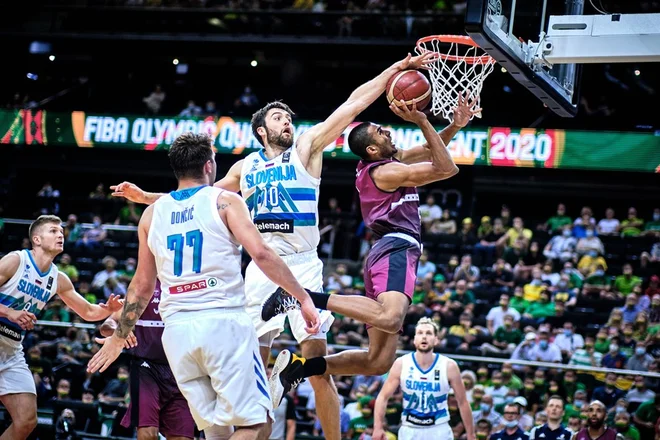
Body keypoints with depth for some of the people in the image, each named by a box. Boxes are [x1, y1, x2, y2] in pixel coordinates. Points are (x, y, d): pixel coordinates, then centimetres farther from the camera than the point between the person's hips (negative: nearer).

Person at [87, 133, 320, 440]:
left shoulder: (152, 214, 15)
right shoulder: (224, 201, 3)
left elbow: (142, 287, 19)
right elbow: (261, 253, -9)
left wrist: (118, 338, 30)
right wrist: (303, 297, -5)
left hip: (177, 329, 5)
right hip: (223, 322, -5)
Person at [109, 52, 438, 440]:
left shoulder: (307, 148, 7)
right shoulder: (246, 167, 16)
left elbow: (352, 105, 0)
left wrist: (397, 69, -6)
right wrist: (145, 197, 23)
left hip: (303, 265, -3)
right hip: (260, 268, 3)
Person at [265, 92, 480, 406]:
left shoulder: (387, 162, 22)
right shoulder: (386, 171, -4)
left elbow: (428, 150, 35)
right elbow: (446, 168, -6)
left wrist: (456, 124, 19)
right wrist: (422, 122, -5)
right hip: (396, 250, -10)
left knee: (378, 361, 3)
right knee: (390, 319, -39)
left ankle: (298, 366, -4)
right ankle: (305, 296, -35)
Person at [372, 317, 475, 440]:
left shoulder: (449, 367, -10)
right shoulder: (401, 364, -8)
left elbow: (463, 402, -2)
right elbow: (383, 397, -3)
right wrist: (378, 427, -16)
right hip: (409, 430, 1)